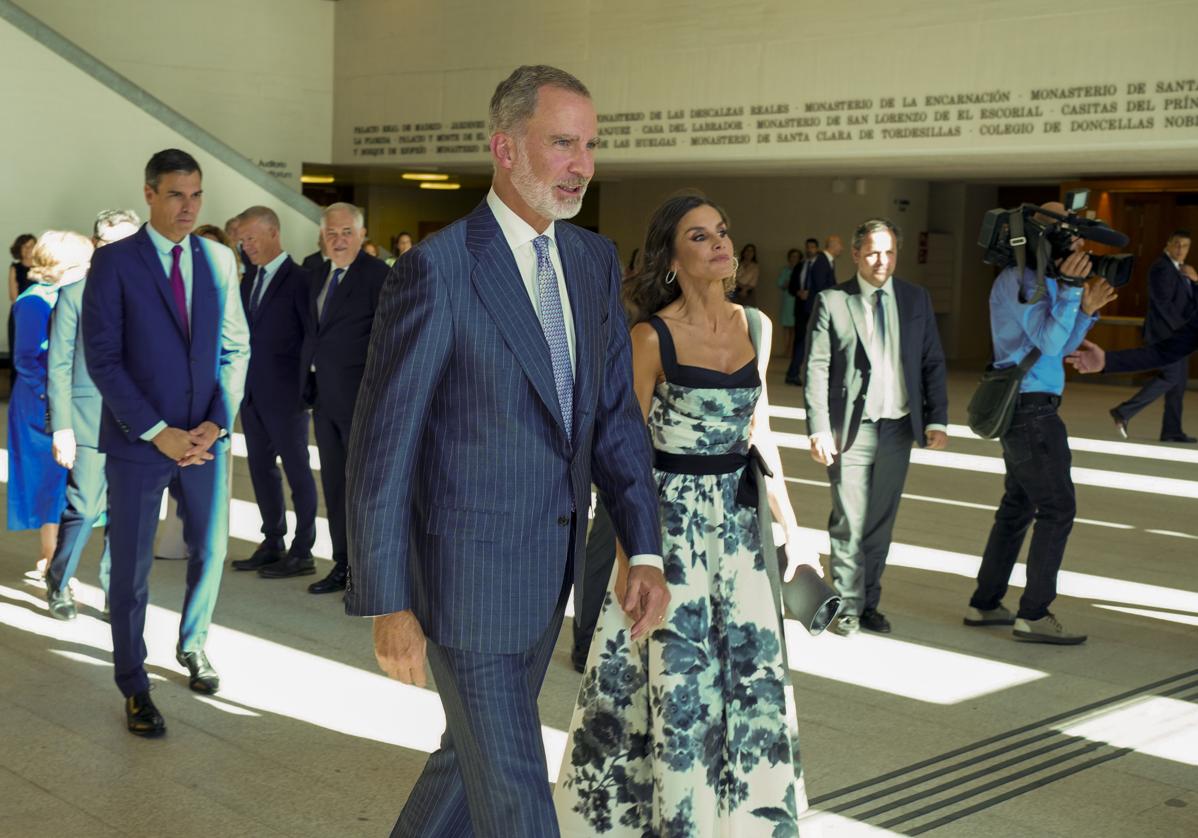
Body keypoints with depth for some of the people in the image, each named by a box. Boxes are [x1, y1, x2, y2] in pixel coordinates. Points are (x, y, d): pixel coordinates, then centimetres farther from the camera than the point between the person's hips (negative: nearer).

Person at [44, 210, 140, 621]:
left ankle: (115, 592, 18)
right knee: (83, 508, -3)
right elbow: (59, 365, 0)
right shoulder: (75, 294, 2)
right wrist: (61, 427, -6)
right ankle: (59, 585, 19)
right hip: (88, 419, -2)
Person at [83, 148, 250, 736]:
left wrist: (217, 423, -6)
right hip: (138, 441, -3)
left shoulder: (219, 260, 5)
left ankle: (193, 646, 39)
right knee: (131, 569, 4)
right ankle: (134, 687, 18)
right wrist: (157, 432, -15)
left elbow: (235, 349, 7)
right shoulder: (114, 262, -6)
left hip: (205, 437, 4)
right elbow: (102, 359, -9)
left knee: (210, 551, 14)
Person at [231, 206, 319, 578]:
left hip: (285, 393, -8)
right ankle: (273, 545, 23)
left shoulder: (299, 279, -10)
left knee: (297, 470, 1)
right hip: (252, 392, 8)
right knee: (261, 468, 13)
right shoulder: (249, 281, 12)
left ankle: (302, 553, 7)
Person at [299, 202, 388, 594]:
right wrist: (309, 383, 9)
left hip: (360, 397, -7)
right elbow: (315, 331, 17)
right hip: (324, 398, 8)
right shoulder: (319, 276, 14)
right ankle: (343, 565, 23)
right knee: (334, 485, 13)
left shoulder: (378, 275, -10)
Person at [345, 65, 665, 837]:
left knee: (476, 753, 23)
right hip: (465, 577, -7)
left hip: (548, 569, 7)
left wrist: (645, 549, -3)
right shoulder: (436, 269, -17)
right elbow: (383, 445, -15)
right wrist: (388, 605, -15)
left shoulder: (595, 261, 5)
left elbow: (614, 413, 7)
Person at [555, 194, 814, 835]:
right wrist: (629, 555, -11)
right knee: (675, 680, 2)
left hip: (739, 522, 5)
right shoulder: (653, 337, -10)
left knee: (753, 674, 8)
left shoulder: (755, 326, 6)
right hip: (671, 520, -5)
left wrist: (787, 520, 15)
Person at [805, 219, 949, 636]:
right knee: (850, 522, -1)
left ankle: (869, 603, 23)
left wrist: (937, 418, 2)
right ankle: (847, 606, 12)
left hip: (898, 426, 3)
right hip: (851, 427, -3)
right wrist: (819, 429, -12)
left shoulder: (917, 299, 9)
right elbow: (816, 368, -5)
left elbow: (933, 363, 11)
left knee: (881, 522, 11)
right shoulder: (832, 302, -2)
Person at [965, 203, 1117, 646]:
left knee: (1018, 506, 13)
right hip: (1030, 409, -10)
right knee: (1057, 509, -8)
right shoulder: (1019, 280, -14)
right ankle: (1034, 615, -4)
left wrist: (1087, 310, 3)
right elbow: (1048, 342, -21)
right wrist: (1070, 290, -25)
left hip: (1023, 409, 10)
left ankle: (984, 604, 18)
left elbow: (1062, 346, 16)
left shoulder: (1040, 279, 17)